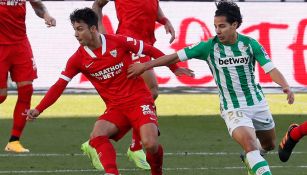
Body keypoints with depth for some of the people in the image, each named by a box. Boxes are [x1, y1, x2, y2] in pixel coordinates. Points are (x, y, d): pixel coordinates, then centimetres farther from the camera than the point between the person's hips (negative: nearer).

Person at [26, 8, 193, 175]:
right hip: (115, 107, 3)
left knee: (150, 144, -22)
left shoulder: (119, 42, -9)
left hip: (139, 100, -3)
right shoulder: (78, 59, -2)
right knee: (97, 136, -27)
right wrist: (38, 110, -14)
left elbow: (151, 51, 2)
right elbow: (59, 86, -3)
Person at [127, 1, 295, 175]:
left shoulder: (250, 44, -9)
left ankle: (250, 159, 52)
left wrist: (286, 87, -32)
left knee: (269, 145, 21)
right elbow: (176, 56, -6)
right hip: (233, 109, -3)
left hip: (257, 103, 3)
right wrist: (144, 66, -7)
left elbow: (271, 69, -13)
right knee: (249, 142, -28)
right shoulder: (209, 47, -11)